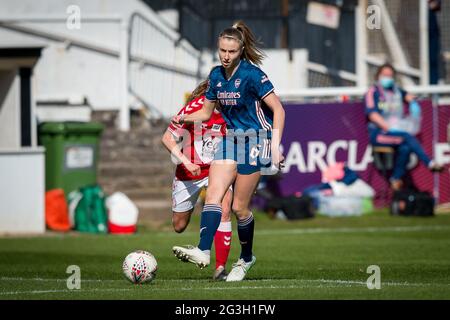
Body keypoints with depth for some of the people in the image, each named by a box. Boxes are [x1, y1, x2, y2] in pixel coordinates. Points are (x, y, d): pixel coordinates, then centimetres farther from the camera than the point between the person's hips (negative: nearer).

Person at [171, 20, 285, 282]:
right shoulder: (217, 76, 5)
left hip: (255, 140, -6)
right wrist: (186, 118, -4)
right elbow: (206, 112, 17)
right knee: (214, 193, -14)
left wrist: (275, 146, -20)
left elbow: (278, 109, -14)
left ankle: (246, 258, 18)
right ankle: (203, 252, -25)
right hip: (231, 139, 6)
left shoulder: (252, 74, -15)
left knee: (239, 207, -3)